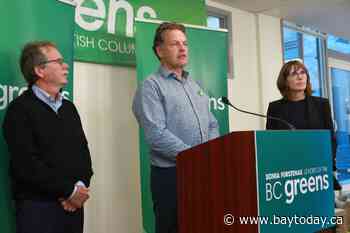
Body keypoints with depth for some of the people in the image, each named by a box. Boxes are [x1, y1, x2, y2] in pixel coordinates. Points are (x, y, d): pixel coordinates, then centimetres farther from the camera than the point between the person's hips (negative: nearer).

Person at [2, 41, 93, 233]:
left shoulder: (69, 107, 14)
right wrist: (69, 190, -13)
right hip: (38, 206, -6)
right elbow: (27, 165, -17)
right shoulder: (20, 109, -8)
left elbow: (83, 150, 10)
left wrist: (81, 186, -7)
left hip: (73, 205, 6)